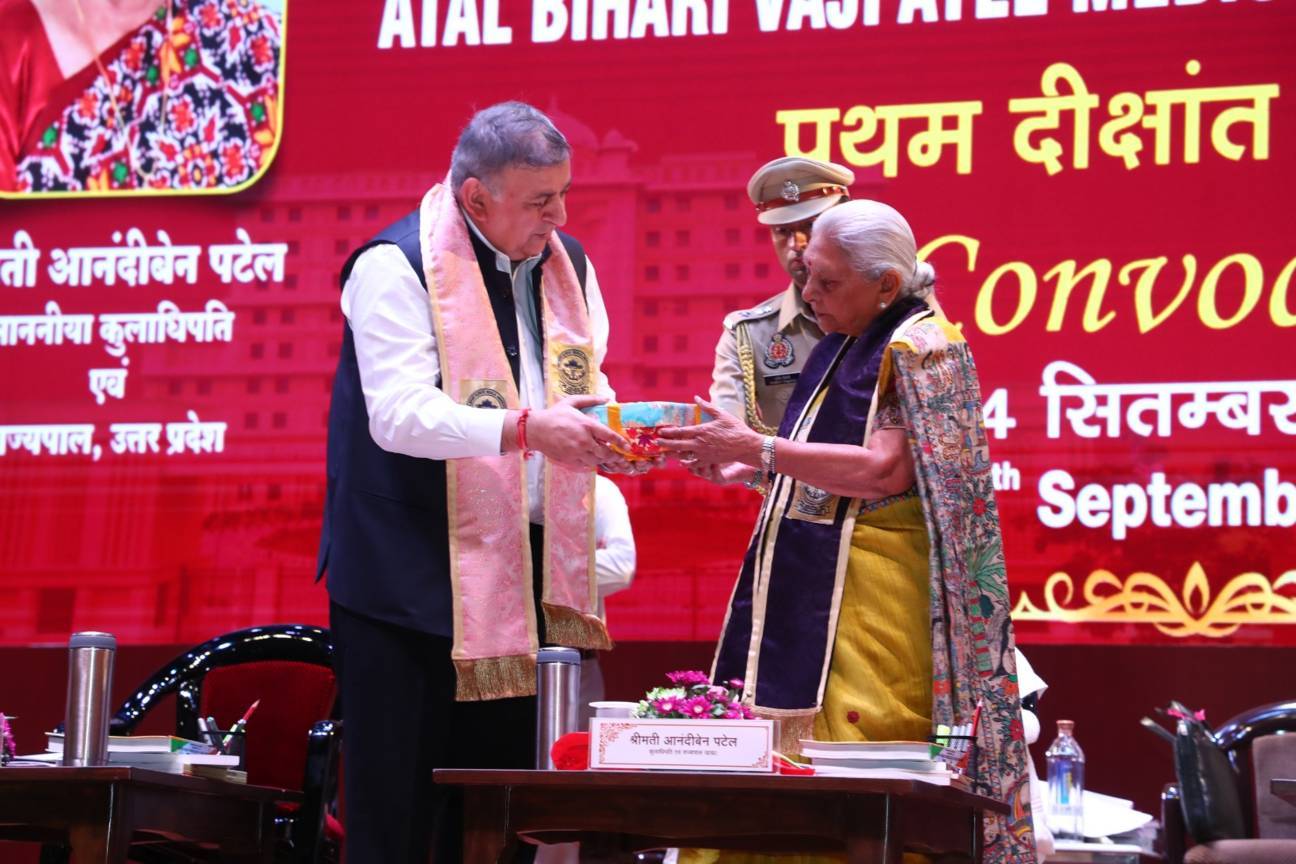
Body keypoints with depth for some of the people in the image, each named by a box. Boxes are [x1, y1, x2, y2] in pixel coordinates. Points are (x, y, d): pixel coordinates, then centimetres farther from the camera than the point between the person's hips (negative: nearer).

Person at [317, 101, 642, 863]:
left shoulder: (567, 263, 12)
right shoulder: (397, 265, -10)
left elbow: (585, 387, 21)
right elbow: (399, 415, -21)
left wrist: (612, 430, -2)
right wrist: (525, 429, -31)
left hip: (520, 572, 6)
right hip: (410, 577, -6)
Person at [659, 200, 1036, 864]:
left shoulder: (920, 349, -9)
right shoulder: (844, 344, 17)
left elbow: (880, 471, -20)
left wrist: (758, 447, -19)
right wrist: (744, 470, 8)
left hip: (873, 603, -8)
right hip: (810, 590, 9)